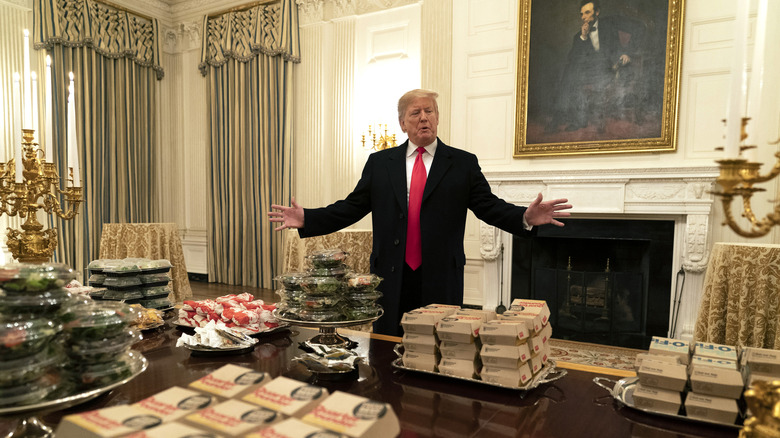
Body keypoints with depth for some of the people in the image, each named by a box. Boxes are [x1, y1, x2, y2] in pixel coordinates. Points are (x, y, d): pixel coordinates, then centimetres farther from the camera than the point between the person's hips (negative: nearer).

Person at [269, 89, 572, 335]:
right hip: (390, 279, 2)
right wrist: (307, 219, -4)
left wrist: (525, 217, -18)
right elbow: (351, 207, 7)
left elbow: (490, 207, 1)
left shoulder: (463, 163, 5)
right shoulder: (379, 163, 9)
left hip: (441, 281, -1)